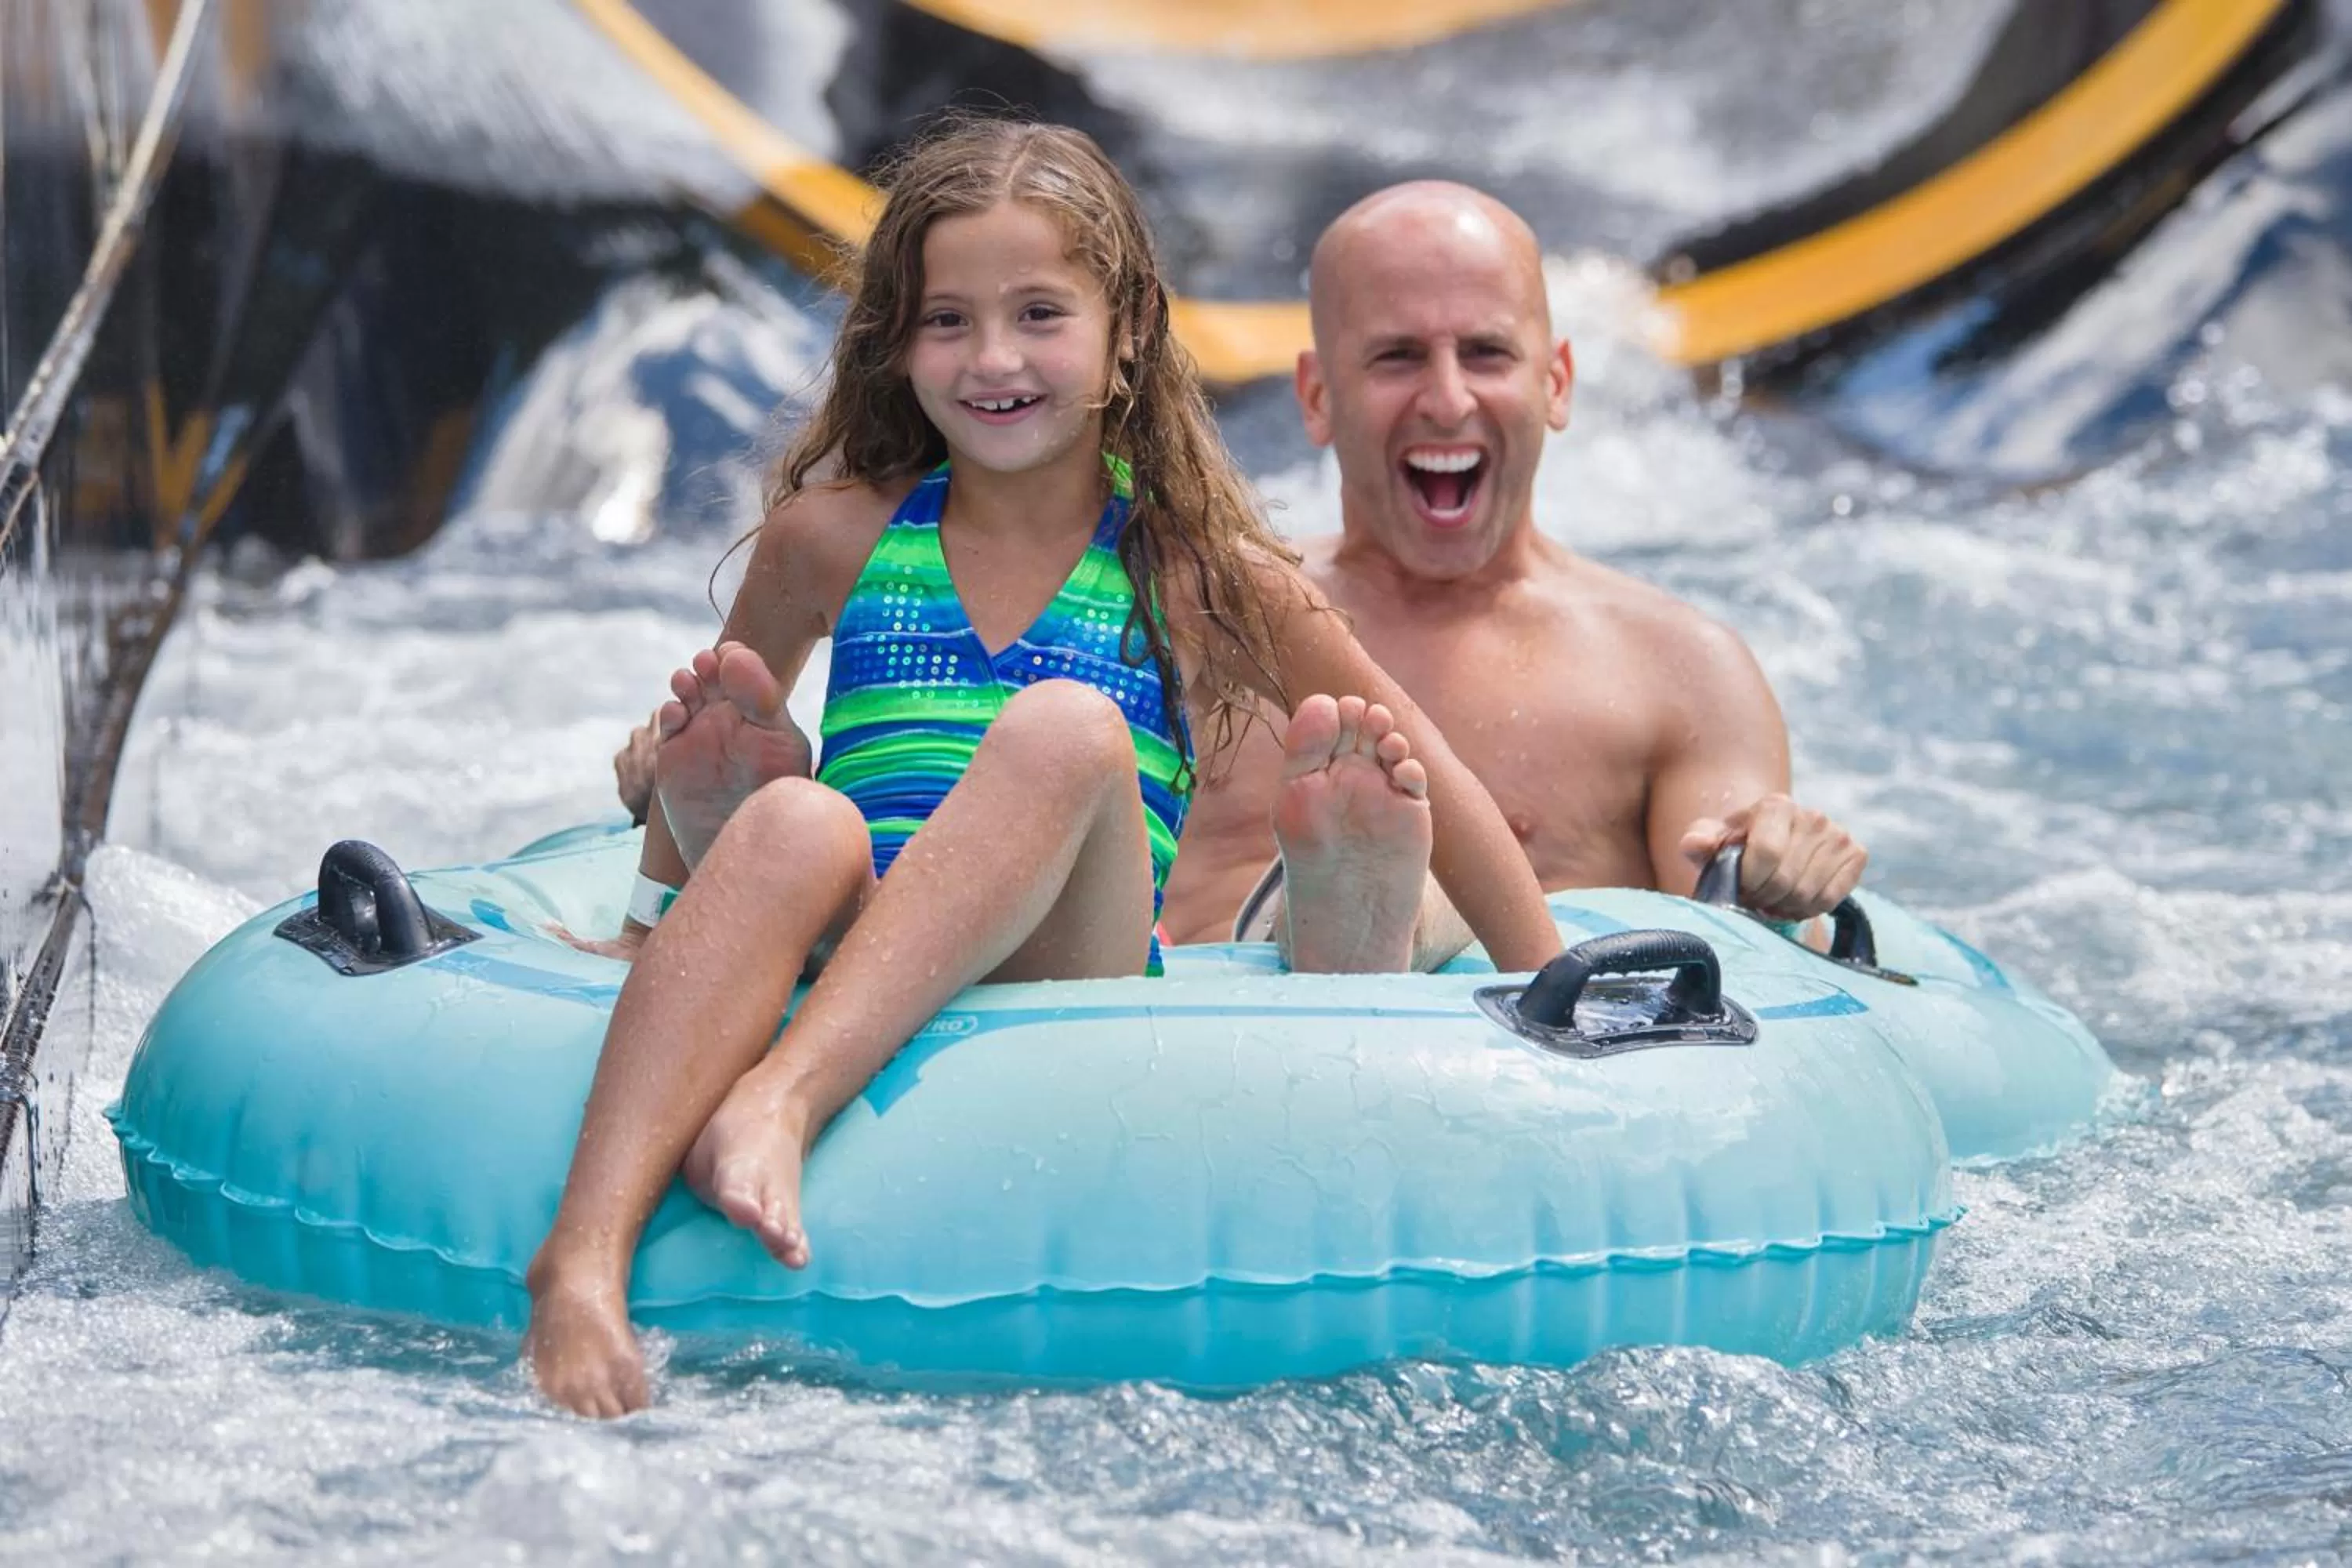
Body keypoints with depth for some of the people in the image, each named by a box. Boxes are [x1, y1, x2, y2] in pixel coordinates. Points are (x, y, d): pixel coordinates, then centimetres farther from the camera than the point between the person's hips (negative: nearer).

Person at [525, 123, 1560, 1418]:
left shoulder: (1195, 571, 8)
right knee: (794, 822, -34)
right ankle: (585, 1255, -50)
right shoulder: (835, 535, 12)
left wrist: (1556, 1008, 8)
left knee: (1067, 726, -30)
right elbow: (700, 748, 28)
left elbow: (1426, 768, 10)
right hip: (846, 977, 1)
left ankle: (779, 1100, -47)